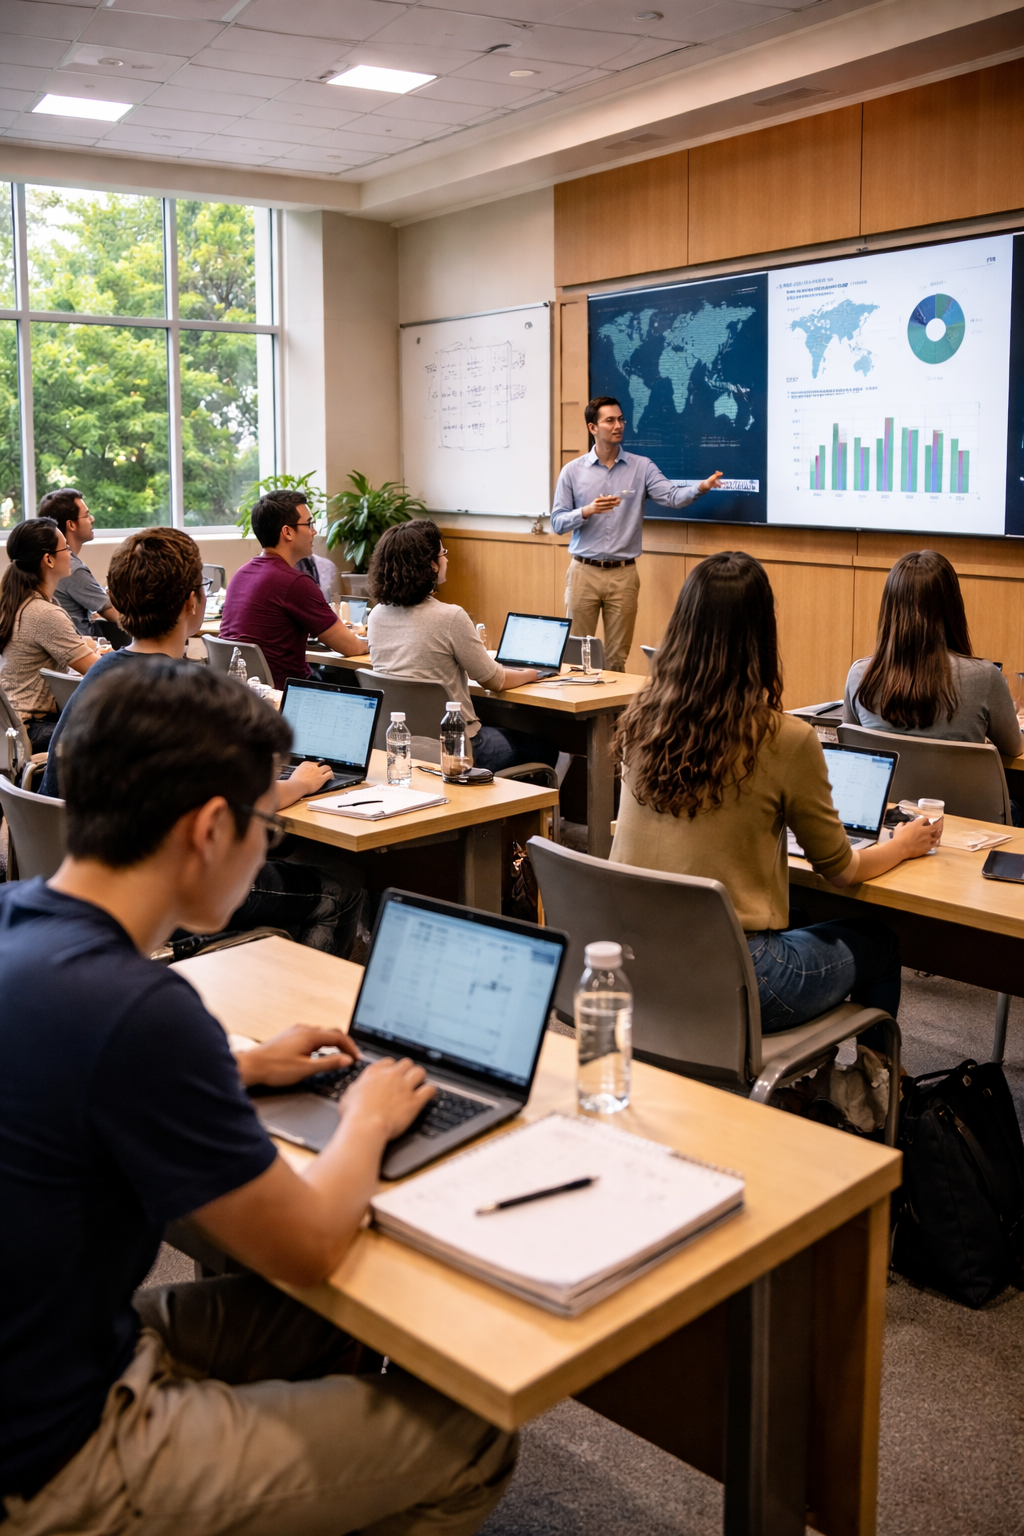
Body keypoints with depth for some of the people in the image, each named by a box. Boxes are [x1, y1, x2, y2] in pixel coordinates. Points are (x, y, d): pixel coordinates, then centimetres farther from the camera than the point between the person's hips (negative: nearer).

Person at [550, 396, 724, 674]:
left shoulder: (641, 467, 3)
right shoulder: (573, 471, 3)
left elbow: (673, 496, -11)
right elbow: (557, 523, 1)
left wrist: (702, 486, -30)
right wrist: (588, 511, -17)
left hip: (623, 575, 0)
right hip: (584, 571, 0)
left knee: (617, 658, 6)